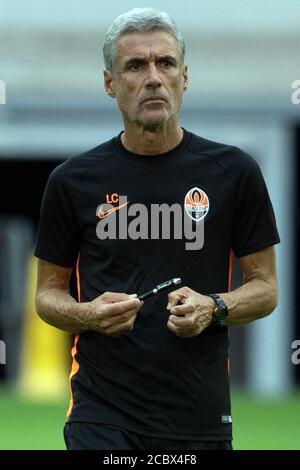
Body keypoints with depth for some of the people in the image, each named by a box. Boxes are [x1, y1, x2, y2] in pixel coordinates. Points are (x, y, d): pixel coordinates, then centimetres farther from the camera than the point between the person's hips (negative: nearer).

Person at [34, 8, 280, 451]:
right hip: (104, 414, -1)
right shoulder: (74, 181, 3)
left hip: (199, 417, 1)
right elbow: (49, 293, 10)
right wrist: (88, 314, -13)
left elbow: (265, 286, 7)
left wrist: (213, 308, -14)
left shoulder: (233, 172, 2)